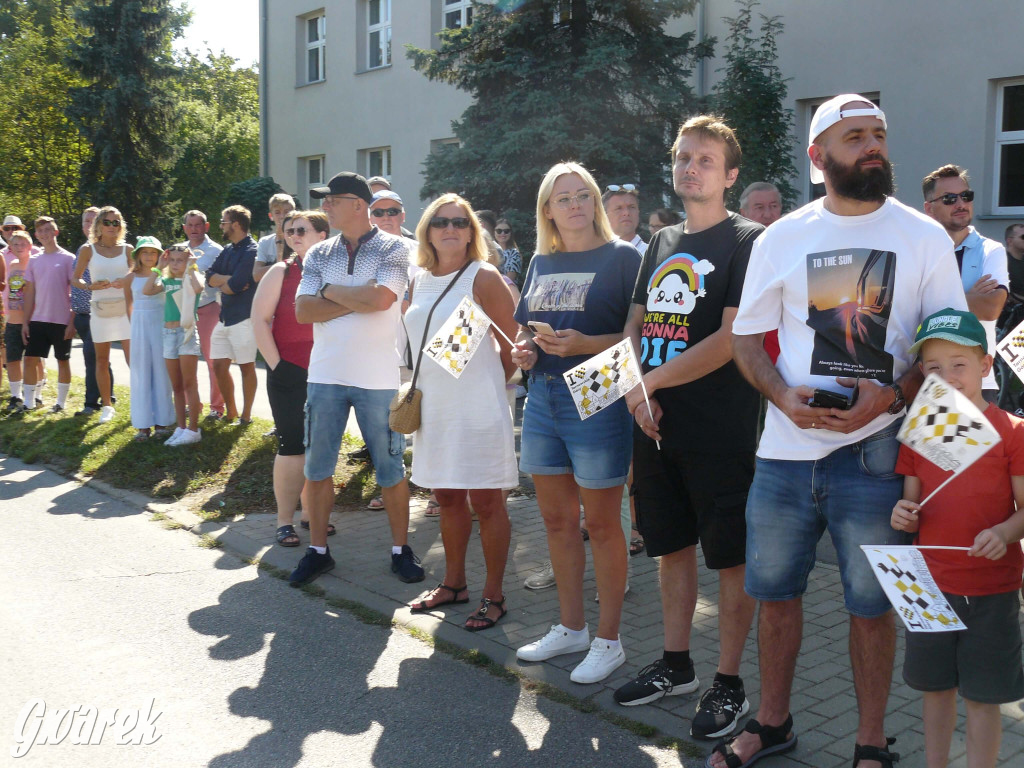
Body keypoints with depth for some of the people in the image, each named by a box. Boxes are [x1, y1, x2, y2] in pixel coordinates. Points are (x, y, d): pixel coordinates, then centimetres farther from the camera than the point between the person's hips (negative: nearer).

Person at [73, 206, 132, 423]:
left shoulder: (127, 249, 5)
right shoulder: (88, 249, 3)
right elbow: (76, 279, 6)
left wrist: (126, 282, -10)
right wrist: (90, 286, -14)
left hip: (124, 308, 0)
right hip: (100, 310, 0)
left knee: (133, 359, -7)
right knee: (102, 360, 7)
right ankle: (106, 406, 18)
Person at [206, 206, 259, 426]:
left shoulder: (251, 251, -14)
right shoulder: (228, 250, 13)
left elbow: (235, 286, -22)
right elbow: (210, 276, 4)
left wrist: (222, 283, -2)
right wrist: (230, 280, -13)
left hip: (243, 317, -8)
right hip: (225, 316, 8)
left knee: (247, 367, 3)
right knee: (219, 366, 10)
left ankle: (246, 415, 13)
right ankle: (230, 411, 24)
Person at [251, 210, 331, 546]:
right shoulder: (281, 272, -1)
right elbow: (259, 320, -3)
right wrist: (277, 365, -8)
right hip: (289, 375, -3)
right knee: (292, 446, -2)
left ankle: (311, 511, 24)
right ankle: (284, 520, 9)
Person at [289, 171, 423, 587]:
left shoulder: (394, 249, -3)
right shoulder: (318, 254, 9)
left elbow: (381, 298, -20)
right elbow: (303, 311, -3)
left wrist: (329, 291, -7)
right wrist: (358, 299, -11)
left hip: (377, 377, -4)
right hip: (325, 375, 4)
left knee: (390, 467, 6)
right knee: (317, 466, 9)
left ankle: (401, 550, 20)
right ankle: (318, 550, 23)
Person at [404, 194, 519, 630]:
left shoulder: (483, 278, -9)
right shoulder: (419, 282, 10)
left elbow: (514, 343, -7)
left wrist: (489, 381, 3)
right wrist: (417, 389, 11)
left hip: (477, 406, -6)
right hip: (434, 405, 7)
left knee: (485, 501, 0)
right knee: (447, 497, 16)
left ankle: (494, 595, 11)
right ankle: (454, 583, 31)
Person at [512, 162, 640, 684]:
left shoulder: (621, 257, -4)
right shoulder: (541, 262, 14)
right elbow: (523, 327, 22)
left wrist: (585, 344, -23)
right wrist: (521, 351, 0)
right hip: (543, 397, 6)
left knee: (601, 524, 2)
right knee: (557, 520, 13)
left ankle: (608, 640, 16)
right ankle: (570, 627, 29)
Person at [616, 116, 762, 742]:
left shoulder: (749, 241, -7)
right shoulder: (662, 243, 14)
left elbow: (732, 339, -17)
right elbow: (634, 326, 14)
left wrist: (653, 380, -14)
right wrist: (637, 393, -4)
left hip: (720, 432, -6)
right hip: (656, 427, 7)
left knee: (731, 557, 4)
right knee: (672, 546, 15)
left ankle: (729, 684, 17)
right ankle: (676, 666, 30)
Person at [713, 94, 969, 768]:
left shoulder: (925, 237, 2)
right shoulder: (780, 238, 7)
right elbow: (746, 338, 9)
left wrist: (890, 396, -17)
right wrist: (783, 394, -10)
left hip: (875, 453, -2)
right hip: (786, 448, 2)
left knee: (871, 603, 7)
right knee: (775, 590, 12)